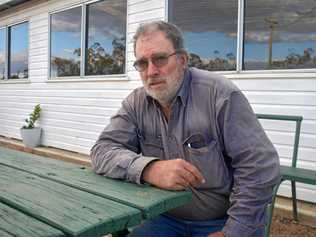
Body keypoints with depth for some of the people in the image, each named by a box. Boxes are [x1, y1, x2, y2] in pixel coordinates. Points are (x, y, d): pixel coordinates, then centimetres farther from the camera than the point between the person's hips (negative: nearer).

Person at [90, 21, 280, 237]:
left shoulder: (219, 94, -16)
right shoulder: (136, 103, -3)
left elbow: (261, 168, -16)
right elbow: (102, 152, -10)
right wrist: (150, 169, -28)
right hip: (168, 219, 3)